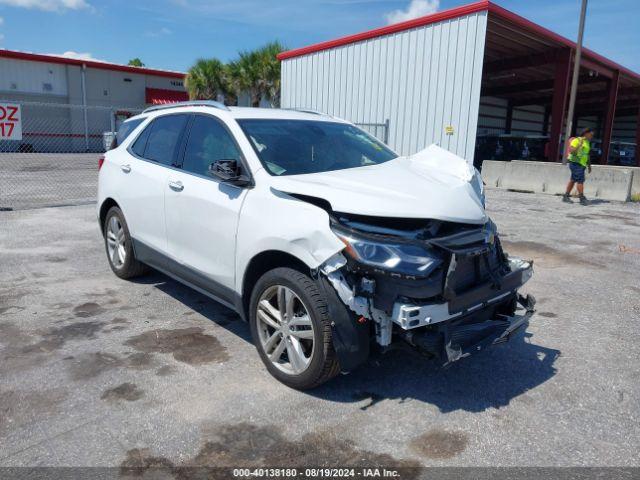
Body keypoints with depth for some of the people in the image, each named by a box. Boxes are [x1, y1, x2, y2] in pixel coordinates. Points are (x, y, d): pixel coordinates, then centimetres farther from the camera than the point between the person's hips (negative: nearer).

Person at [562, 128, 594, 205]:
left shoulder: (587, 143, 19)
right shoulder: (577, 140, -7)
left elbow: (588, 155, 25)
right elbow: (571, 151, -16)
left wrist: (589, 165, 22)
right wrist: (579, 145, -26)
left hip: (581, 165, 9)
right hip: (575, 163, -9)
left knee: (573, 180, 9)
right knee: (580, 180, -14)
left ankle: (566, 196, 14)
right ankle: (582, 199, -15)